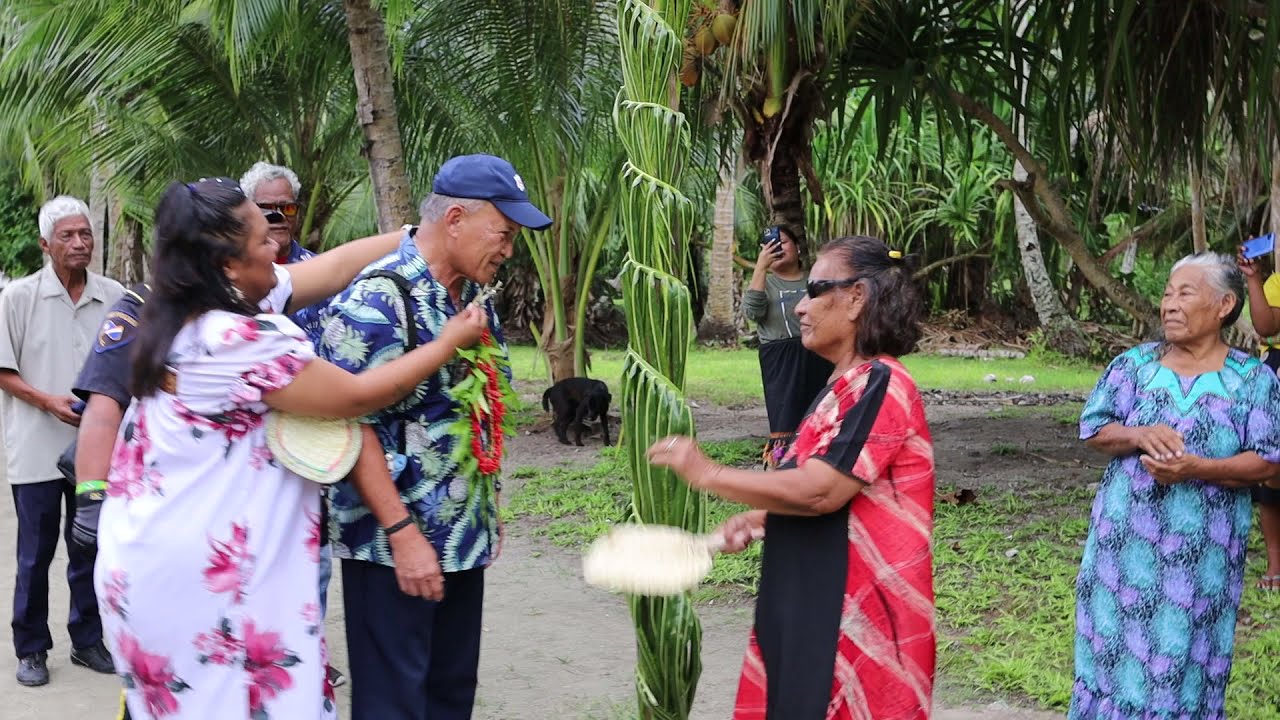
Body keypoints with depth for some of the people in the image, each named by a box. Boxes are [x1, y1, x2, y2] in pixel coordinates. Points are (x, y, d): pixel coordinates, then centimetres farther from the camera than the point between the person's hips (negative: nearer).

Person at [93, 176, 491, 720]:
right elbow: (357, 397, -15)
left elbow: (333, 267, 10)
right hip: (201, 574, -10)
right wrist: (449, 343, -3)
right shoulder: (237, 343, -24)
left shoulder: (192, 309, 5)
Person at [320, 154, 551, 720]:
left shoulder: (475, 297, 8)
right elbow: (350, 426, -20)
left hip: (465, 537, 8)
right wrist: (402, 533, -22)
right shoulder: (376, 301, -18)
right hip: (395, 543, -8)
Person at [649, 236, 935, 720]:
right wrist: (757, 519, 8)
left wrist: (708, 475, -15)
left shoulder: (880, 384, -16)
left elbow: (819, 491, -24)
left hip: (858, 618, -9)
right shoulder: (845, 386, 15)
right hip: (812, 608, 9)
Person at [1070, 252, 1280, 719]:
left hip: (1202, 551, -2)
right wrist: (1138, 436, -18)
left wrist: (1196, 468, -21)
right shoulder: (1135, 364, 4)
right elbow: (1094, 428, 2)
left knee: (1181, 653, 4)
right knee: (1119, 642, 9)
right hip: (1127, 539, 2)